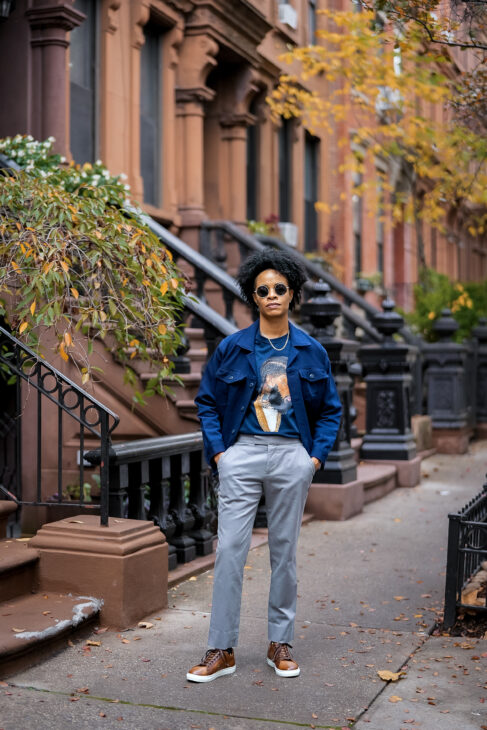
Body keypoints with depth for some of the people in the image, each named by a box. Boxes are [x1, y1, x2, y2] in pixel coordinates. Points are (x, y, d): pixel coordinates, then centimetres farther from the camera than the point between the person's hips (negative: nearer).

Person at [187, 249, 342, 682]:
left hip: (291, 457, 1)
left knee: (285, 552, 9)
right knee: (230, 550, -3)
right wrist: (217, 451, -2)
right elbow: (207, 402, 8)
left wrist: (317, 456, 2)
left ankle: (280, 643, 22)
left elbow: (330, 409, 13)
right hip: (242, 455, -1)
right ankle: (221, 650, 5)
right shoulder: (232, 348, 2)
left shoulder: (311, 351, 6)